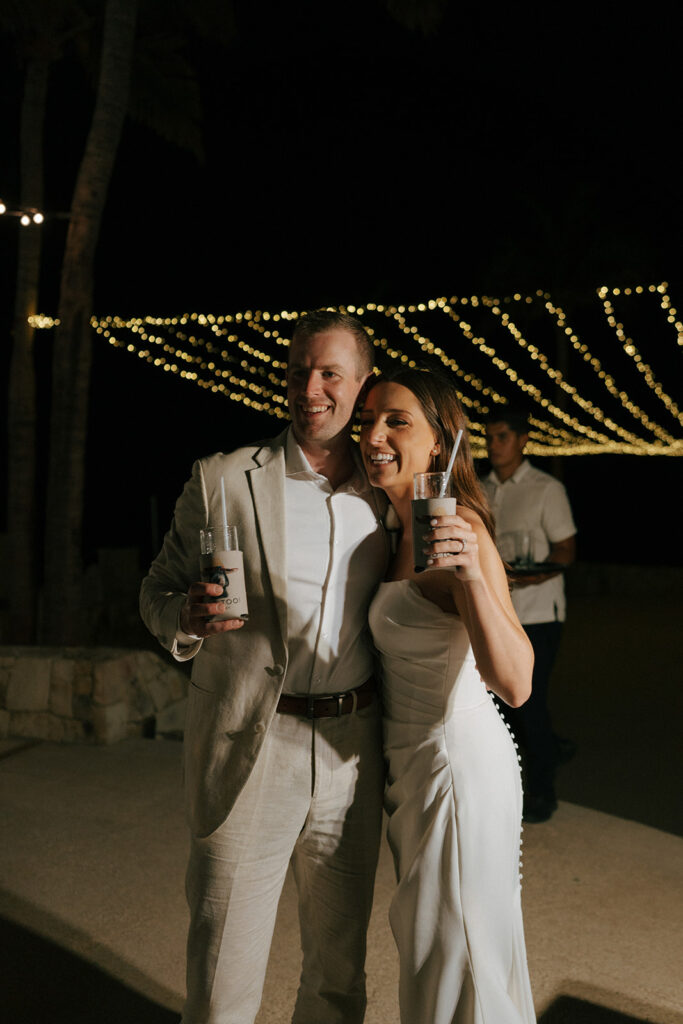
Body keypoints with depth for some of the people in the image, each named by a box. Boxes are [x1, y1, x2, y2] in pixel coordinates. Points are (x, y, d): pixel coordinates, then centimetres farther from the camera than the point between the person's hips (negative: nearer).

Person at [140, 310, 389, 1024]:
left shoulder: (385, 493, 6)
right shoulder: (222, 480, -4)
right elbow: (157, 592, 2)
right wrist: (189, 618, -21)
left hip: (352, 749, 3)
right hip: (247, 749, -3)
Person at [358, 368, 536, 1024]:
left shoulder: (457, 529, -22)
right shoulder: (400, 528, 6)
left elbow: (514, 685, -30)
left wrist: (472, 576, -43)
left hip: (457, 761, -9)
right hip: (410, 761, 9)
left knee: (452, 957, 8)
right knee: (425, 945, 24)